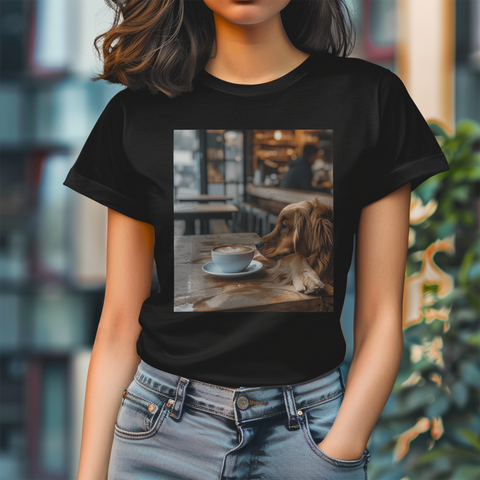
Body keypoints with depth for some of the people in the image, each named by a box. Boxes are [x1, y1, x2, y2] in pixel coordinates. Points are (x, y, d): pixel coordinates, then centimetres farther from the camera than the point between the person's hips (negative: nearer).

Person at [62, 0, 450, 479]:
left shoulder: (371, 97, -5)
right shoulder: (140, 112, -2)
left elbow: (380, 316, -4)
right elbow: (120, 324, -1)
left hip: (310, 426, 0)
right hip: (163, 425, 1)